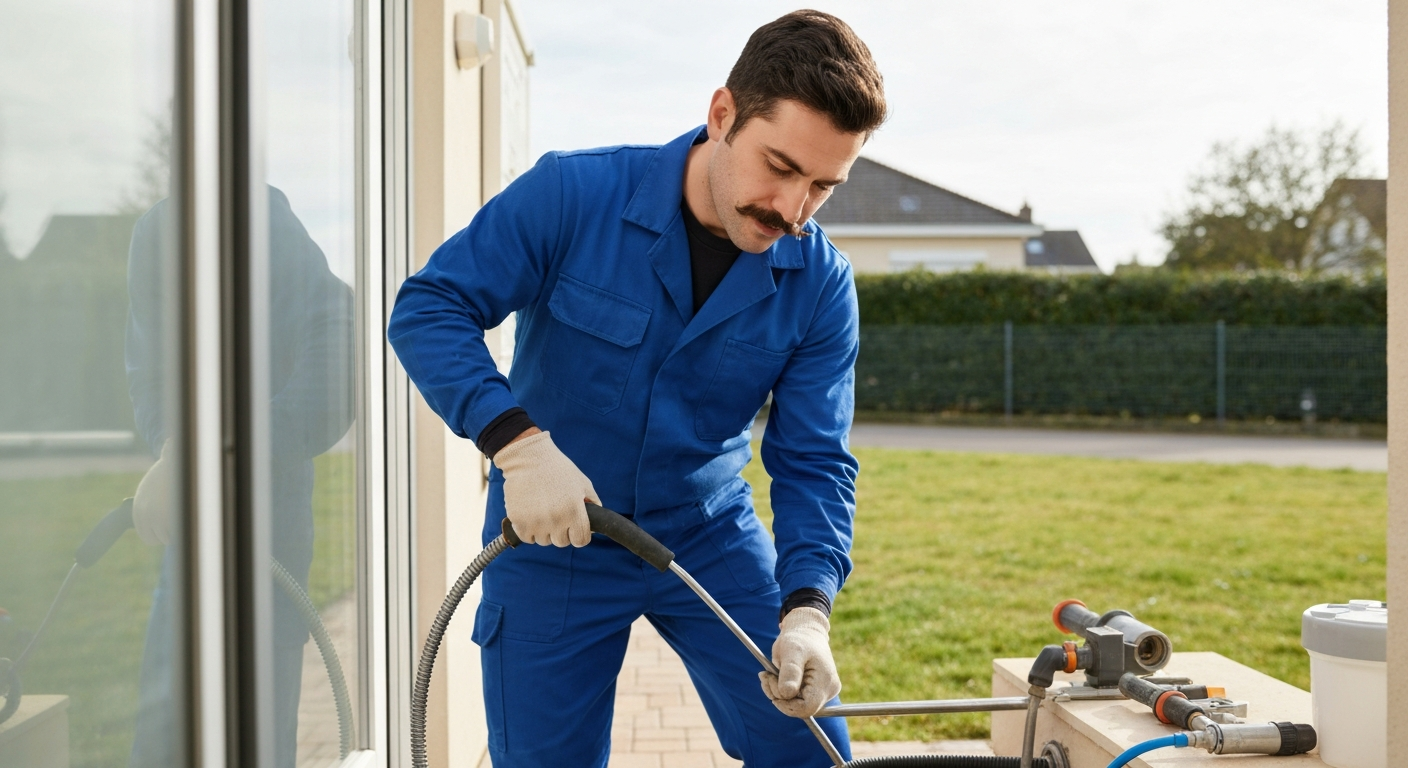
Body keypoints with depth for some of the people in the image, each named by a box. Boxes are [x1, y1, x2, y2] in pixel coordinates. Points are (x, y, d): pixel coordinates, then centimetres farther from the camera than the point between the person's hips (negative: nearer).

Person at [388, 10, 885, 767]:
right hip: (549, 544, -2)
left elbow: (813, 464, -10)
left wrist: (807, 608, -27)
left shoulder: (820, 286, -11)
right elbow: (427, 309, -19)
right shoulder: (573, 194, -19)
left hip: (712, 540, 2)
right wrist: (517, 442, -33)